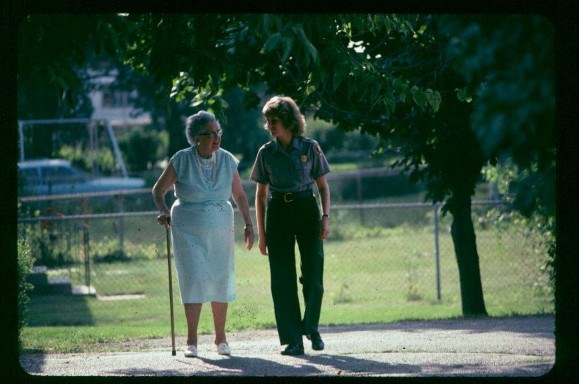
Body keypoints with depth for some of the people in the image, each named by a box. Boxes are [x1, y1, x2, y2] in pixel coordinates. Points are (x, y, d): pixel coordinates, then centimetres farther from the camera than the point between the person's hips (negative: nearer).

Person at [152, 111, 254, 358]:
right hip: (188, 232, -3)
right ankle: (191, 342, -7)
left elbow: (239, 196, 7)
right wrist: (163, 211, -21)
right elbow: (158, 190, -3)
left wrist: (248, 225, -2)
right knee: (193, 281, -9)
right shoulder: (181, 161, -10)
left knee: (220, 281, 5)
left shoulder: (227, 161, -2)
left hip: (219, 231, 3)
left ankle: (221, 338, 19)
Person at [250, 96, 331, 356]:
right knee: (282, 280, -2)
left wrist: (326, 217, -7)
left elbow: (323, 186, 6)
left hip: (307, 210, -1)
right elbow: (261, 194, 8)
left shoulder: (310, 148, 1)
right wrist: (261, 232, 4)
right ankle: (292, 341, 2)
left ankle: (311, 328, 19)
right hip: (278, 213, 1)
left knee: (313, 276, -5)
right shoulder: (266, 153, 4)